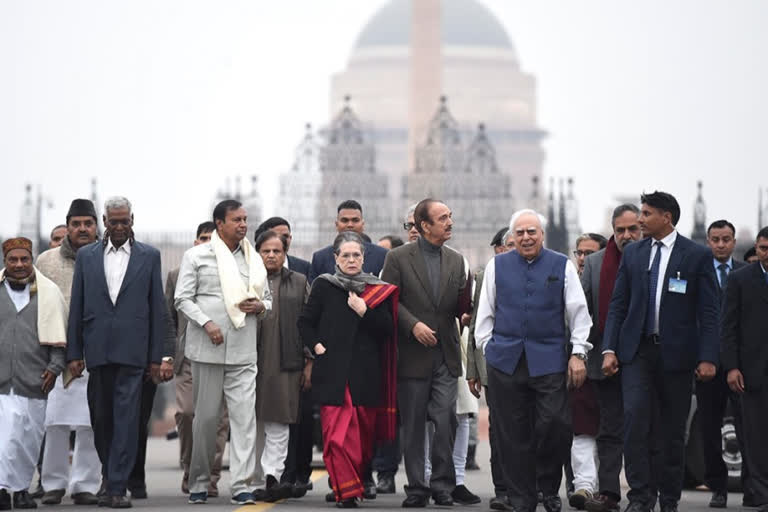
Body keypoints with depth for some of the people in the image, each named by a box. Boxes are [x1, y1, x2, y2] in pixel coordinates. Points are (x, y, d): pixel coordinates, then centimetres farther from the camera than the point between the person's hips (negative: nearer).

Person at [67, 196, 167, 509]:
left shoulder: (149, 256, 6)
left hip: (132, 351, -2)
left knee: (126, 418, -8)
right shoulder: (86, 256, 10)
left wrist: (156, 356, 0)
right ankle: (110, 481, 22)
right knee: (101, 419, 8)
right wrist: (74, 354, 3)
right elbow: (76, 308, 9)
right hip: (97, 351, 2)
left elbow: (157, 309, 5)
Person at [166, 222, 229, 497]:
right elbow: (168, 319, 14)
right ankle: (189, 470, 7)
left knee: (218, 417, -3)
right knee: (186, 412, -12)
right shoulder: (177, 276, 13)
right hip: (188, 357, 1)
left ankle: (210, 477, 5)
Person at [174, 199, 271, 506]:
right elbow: (183, 299, -1)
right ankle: (199, 483, 16)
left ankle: (242, 485, -8)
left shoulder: (253, 259, 15)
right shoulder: (196, 256, 3)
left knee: (244, 415, -7)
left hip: (243, 351, 3)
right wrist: (207, 323, -15)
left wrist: (260, 306, -2)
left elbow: (267, 298, 22)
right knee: (206, 416, 3)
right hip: (208, 350, -3)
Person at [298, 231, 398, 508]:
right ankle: (347, 490, -14)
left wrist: (365, 312, -10)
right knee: (338, 433, -13)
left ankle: (359, 483, 21)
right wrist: (316, 346, -4)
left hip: (366, 372, 2)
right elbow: (305, 322, 11)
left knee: (364, 434, 6)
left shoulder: (377, 290, 9)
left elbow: (388, 330, 4)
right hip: (333, 372, -2)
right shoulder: (323, 286, 6)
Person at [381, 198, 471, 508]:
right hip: (412, 355, -2)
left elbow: (460, 309, 11)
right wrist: (413, 325, -16)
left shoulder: (455, 261, 11)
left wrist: (467, 294, -11)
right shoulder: (399, 258, -1)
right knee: (413, 426, 4)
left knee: (446, 421, -7)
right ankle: (416, 488, 12)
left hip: (445, 356, 2)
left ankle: (443, 485, 3)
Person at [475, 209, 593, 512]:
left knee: (555, 425, -11)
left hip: (549, 359, -1)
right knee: (512, 434, 1)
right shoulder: (497, 266, 11)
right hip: (505, 360, 1)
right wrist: (487, 348, 8)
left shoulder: (562, 266, 6)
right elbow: (485, 313, 15)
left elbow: (578, 313, 6)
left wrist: (578, 353, 0)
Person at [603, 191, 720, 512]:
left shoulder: (698, 256, -2)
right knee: (635, 417, -13)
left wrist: (707, 358, -11)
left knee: (673, 429, 5)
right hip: (637, 350, 2)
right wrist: (609, 349, 0)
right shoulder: (633, 253, 8)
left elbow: (709, 312, -4)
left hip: (676, 353, -2)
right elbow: (618, 304, 10)